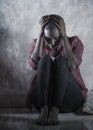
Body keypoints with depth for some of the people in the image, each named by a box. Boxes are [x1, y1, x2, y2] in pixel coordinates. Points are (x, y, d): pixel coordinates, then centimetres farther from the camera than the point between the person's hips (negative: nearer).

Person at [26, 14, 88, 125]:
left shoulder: (74, 42, 5)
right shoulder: (36, 43, 9)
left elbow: (73, 65, -16)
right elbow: (34, 65, -13)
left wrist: (64, 37, -15)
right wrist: (40, 36, -13)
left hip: (69, 97, 0)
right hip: (42, 97, 1)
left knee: (61, 59, -25)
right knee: (45, 59, -24)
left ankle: (55, 109, -41)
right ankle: (43, 109, -39)